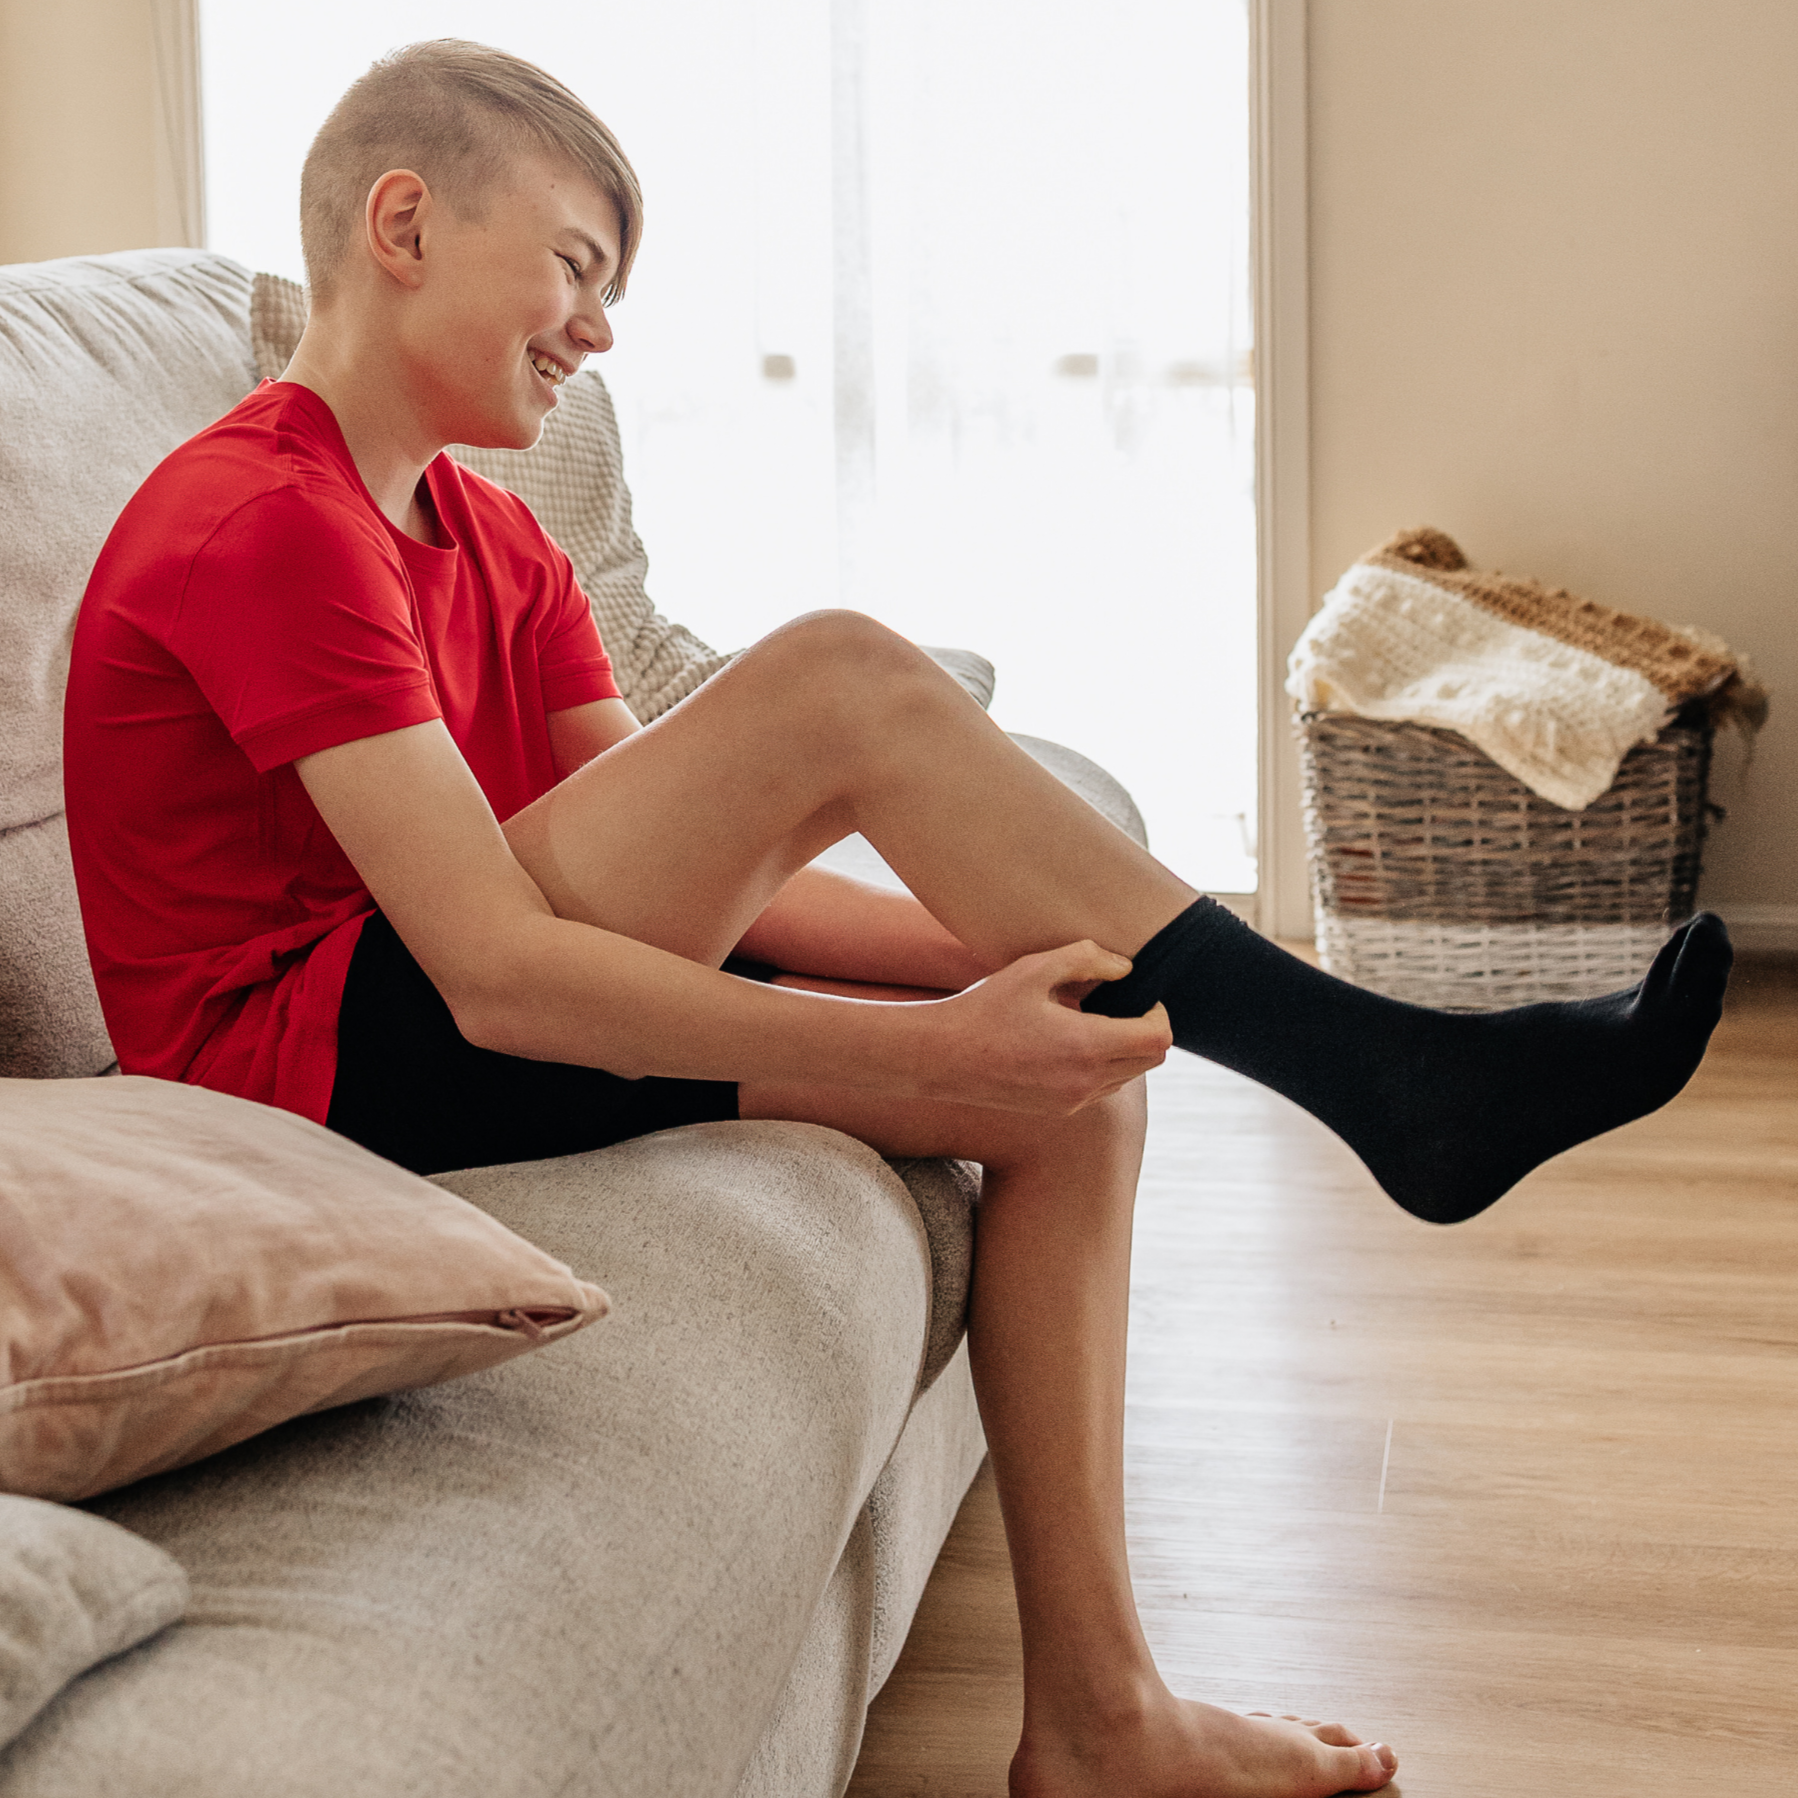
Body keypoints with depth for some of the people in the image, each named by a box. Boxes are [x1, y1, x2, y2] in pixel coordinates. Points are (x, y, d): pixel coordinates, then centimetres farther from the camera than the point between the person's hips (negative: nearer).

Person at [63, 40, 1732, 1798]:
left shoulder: (489, 538, 16)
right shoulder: (266, 524, -15)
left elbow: (704, 867, 8)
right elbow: (496, 974, -24)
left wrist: (1021, 958, -6)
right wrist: (935, 1045, -27)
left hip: (471, 1058, 9)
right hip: (316, 1061, -9)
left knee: (1070, 1082, -4)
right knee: (840, 679, -24)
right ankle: (1384, 1070, -17)